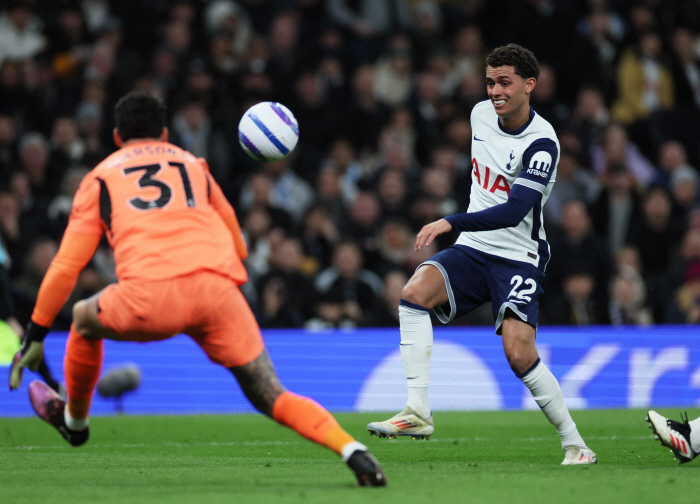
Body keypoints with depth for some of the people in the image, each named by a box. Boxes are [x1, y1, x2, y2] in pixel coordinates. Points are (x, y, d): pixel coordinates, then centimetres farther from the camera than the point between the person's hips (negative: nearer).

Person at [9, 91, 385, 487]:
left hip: (152, 295, -2)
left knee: (85, 321, 31)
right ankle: (352, 451, -19)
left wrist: (36, 335, 24)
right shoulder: (194, 165, 30)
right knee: (272, 398, 3)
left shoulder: (101, 178, 23)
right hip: (217, 289, 2)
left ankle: (75, 420, 48)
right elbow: (239, 248, 35)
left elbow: (67, 265, 18)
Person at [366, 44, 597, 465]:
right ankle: (418, 412, -27)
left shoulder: (542, 144, -18)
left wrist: (451, 223, -36)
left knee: (520, 354, -21)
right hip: (473, 250, 6)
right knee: (414, 292, -24)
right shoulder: (482, 114, 4)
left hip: (519, 258, -6)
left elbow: (513, 212, -28)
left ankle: (575, 445, -1)